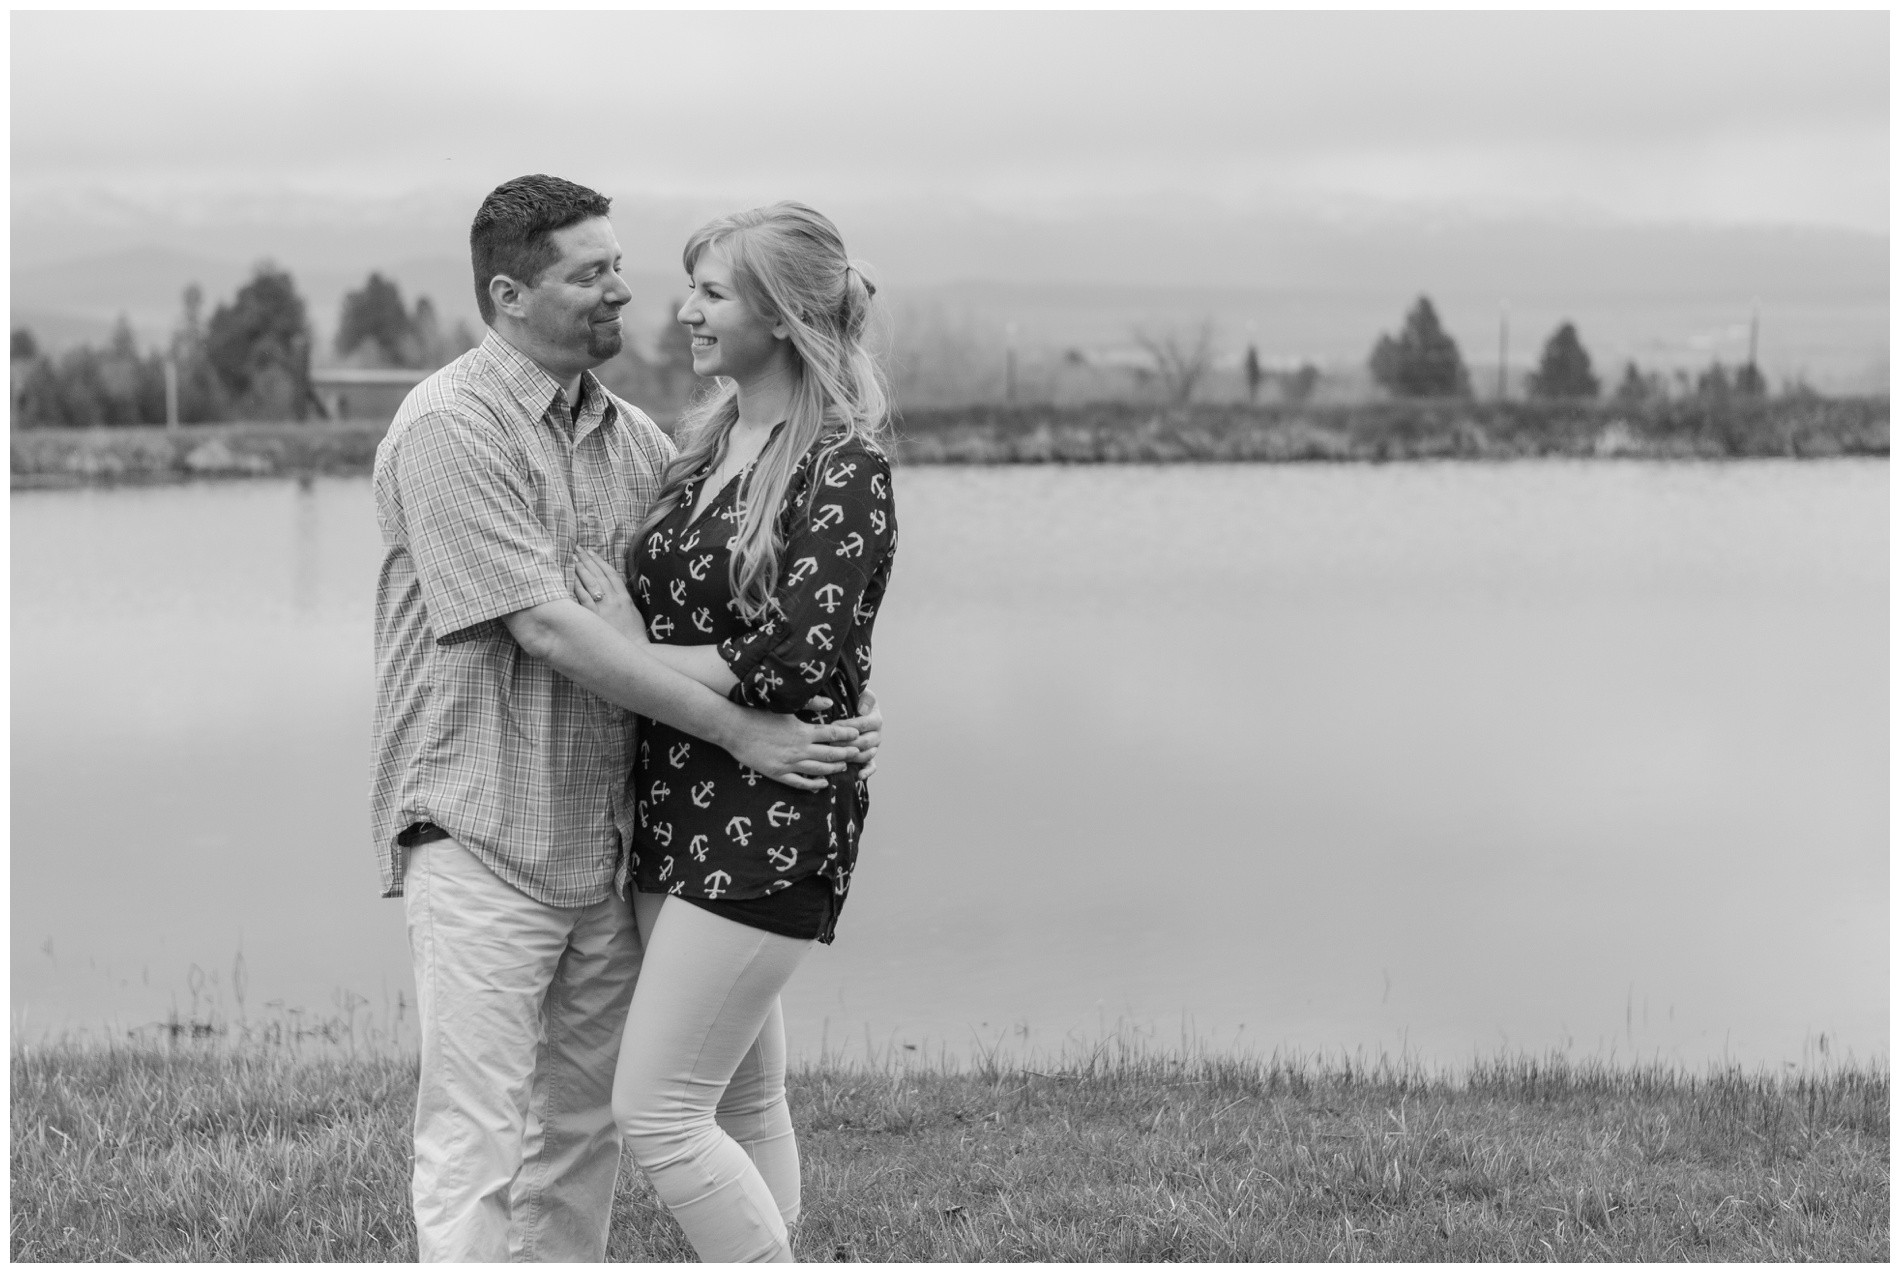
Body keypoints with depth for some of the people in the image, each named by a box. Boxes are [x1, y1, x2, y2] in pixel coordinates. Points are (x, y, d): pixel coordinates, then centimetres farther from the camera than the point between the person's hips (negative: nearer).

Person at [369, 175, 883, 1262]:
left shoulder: (633, 437, 12)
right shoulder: (449, 427, -12)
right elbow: (548, 630, -18)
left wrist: (835, 712, -3)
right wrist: (741, 732, -18)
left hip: (606, 837, 7)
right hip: (480, 836, -7)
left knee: (583, 1129, 11)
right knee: (476, 1132, -7)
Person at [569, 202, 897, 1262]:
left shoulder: (845, 469, -13)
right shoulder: (709, 443, 11)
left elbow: (798, 664, -21)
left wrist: (638, 655, -11)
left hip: (771, 822, -8)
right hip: (676, 808, 8)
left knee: (656, 1108, -9)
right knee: (743, 1099, 14)